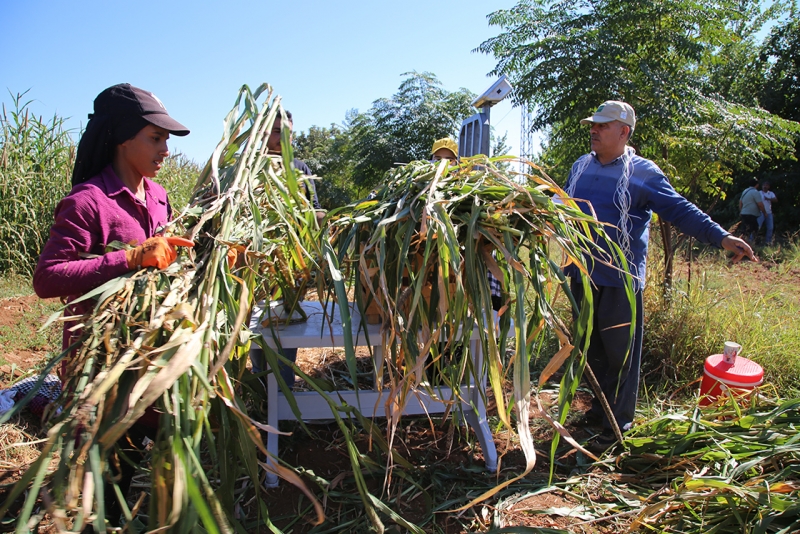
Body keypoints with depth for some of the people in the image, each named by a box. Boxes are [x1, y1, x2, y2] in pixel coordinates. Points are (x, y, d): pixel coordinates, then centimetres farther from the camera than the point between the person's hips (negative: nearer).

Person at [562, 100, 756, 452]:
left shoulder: (643, 173, -5)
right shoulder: (580, 167, 10)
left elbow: (680, 210, -8)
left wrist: (721, 237, -17)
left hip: (621, 280, -5)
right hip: (582, 275, 5)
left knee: (620, 351, 2)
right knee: (592, 349, 14)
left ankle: (618, 423, 16)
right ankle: (601, 407, 32)